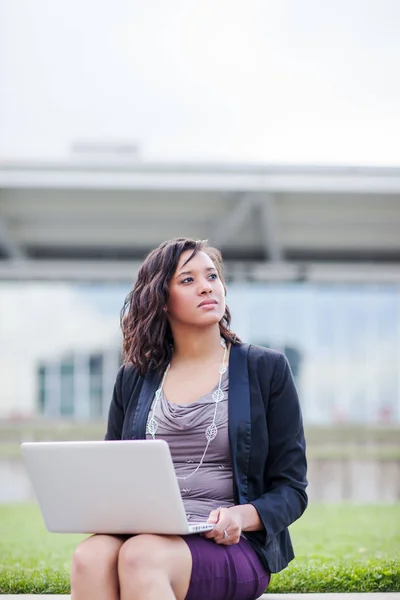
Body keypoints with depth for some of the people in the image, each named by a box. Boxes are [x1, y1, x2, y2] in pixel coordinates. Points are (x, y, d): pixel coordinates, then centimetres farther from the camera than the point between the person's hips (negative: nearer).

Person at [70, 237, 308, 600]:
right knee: (90, 556, -34)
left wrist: (241, 516, -15)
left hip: (231, 544, -3)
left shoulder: (266, 369, 10)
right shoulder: (134, 379, 18)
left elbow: (291, 488, 7)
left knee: (139, 556, -37)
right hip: (143, 536, 3)